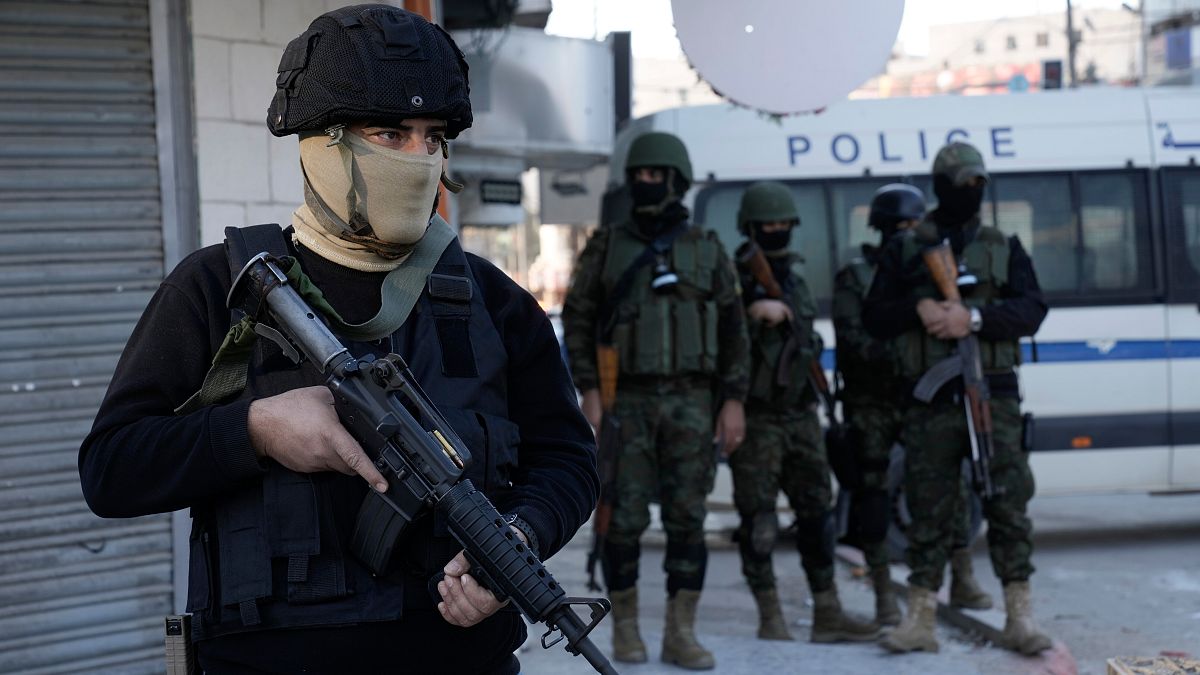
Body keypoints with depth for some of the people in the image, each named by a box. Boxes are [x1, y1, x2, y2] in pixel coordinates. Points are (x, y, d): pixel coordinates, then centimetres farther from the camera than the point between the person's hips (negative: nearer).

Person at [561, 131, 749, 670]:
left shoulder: (707, 251, 6)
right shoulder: (606, 248, 4)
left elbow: (732, 331, 7)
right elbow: (577, 323, 2)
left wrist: (733, 401, 0)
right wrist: (588, 393, -7)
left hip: (689, 403, 1)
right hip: (627, 402, -1)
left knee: (687, 518, -1)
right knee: (625, 518, -1)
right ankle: (625, 627, 13)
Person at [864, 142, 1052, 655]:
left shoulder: (1004, 248, 12)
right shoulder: (904, 251, 10)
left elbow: (1032, 311, 0)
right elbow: (873, 318, 7)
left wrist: (974, 316, -15)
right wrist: (918, 309, -11)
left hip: (994, 396, 1)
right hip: (930, 401, 0)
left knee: (1008, 504, -3)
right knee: (929, 511, 3)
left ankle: (1020, 618, 3)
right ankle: (919, 621, 8)